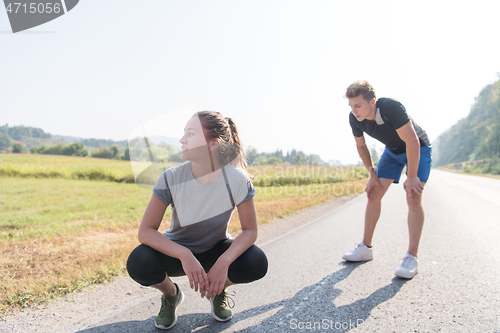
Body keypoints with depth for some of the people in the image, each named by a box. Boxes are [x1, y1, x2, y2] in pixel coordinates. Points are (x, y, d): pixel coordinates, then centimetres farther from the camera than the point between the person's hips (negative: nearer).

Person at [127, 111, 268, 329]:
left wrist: (223, 262, -35)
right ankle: (171, 294, 6)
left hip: (215, 251, 0)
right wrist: (185, 256, -39)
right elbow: (145, 231, -23)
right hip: (177, 251, 0)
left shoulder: (237, 179, -24)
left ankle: (218, 289, 8)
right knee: (138, 263, -30)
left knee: (256, 263, -28)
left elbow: (250, 231, -18)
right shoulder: (172, 178, -23)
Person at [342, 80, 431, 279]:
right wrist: (372, 174, -1)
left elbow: (412, 141, -32)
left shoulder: (390, 108, -37)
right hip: (392, 151, 6)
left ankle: (412, 258, -13)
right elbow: (361, 146, 0)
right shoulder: (354, 118, -18)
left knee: (413, 197, -19)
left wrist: (412, 177, -28)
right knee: (374, 193, -3)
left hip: (417, 149, -5)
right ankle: (366, 248, 6)